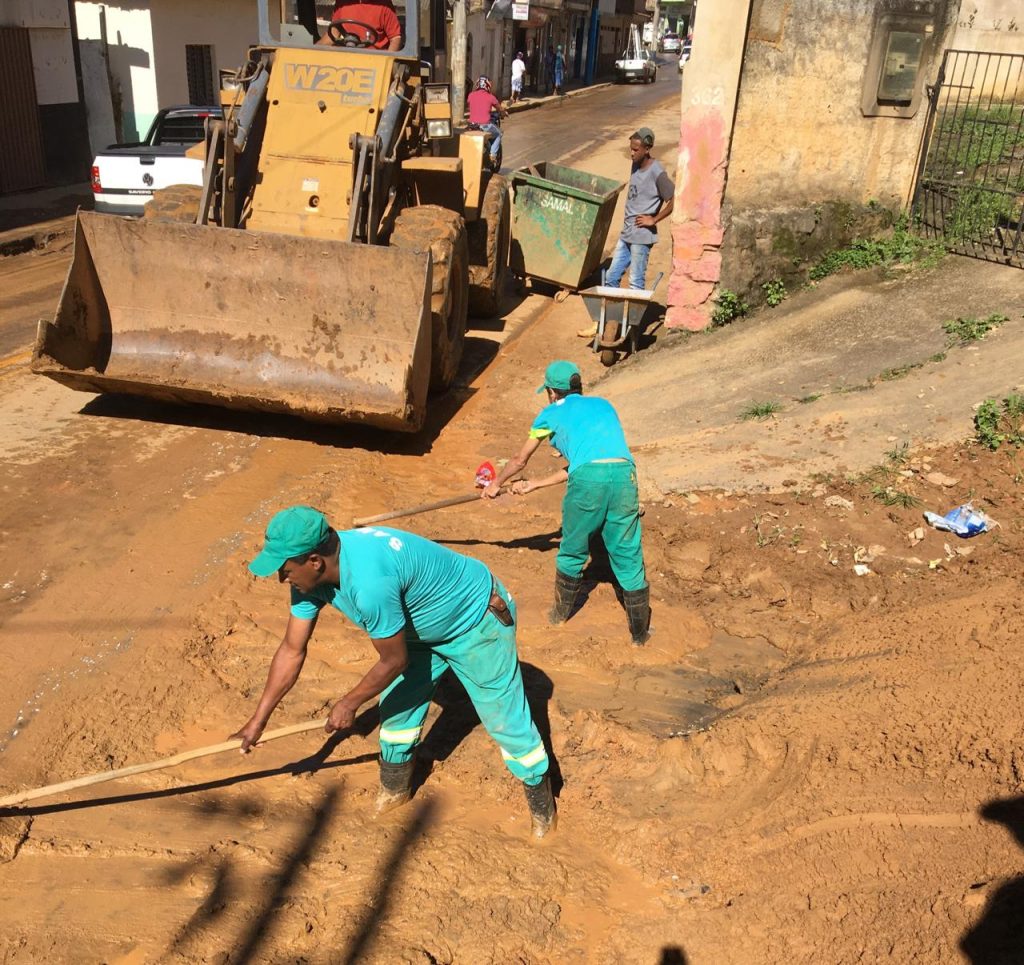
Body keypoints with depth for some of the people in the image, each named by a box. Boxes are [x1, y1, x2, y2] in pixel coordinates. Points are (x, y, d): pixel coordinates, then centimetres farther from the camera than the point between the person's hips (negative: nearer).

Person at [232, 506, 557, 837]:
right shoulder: (312, 574, -16)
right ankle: (396, 788, 38)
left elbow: (394, 661, -27)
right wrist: (258, 720, 1)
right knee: (396, 705, 15)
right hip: (423, 627, 8)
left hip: (478, 621, -8)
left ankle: (541, 797, 25)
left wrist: (349, 704, -10)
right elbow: (292, 650, -4)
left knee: (506, 718, 2)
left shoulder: (369, 582, -43)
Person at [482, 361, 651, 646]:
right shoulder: (604, 405, 32)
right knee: (628, 555, 11)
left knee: (572, 551, 19)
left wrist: (496, 484, 51)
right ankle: (640, 632, 18)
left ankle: (561, 612, 37)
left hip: (587, 479, -3)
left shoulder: (551, 413, 20)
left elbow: (520, 460, 32)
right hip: (624, 473, 3)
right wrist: (535, 484, 42)